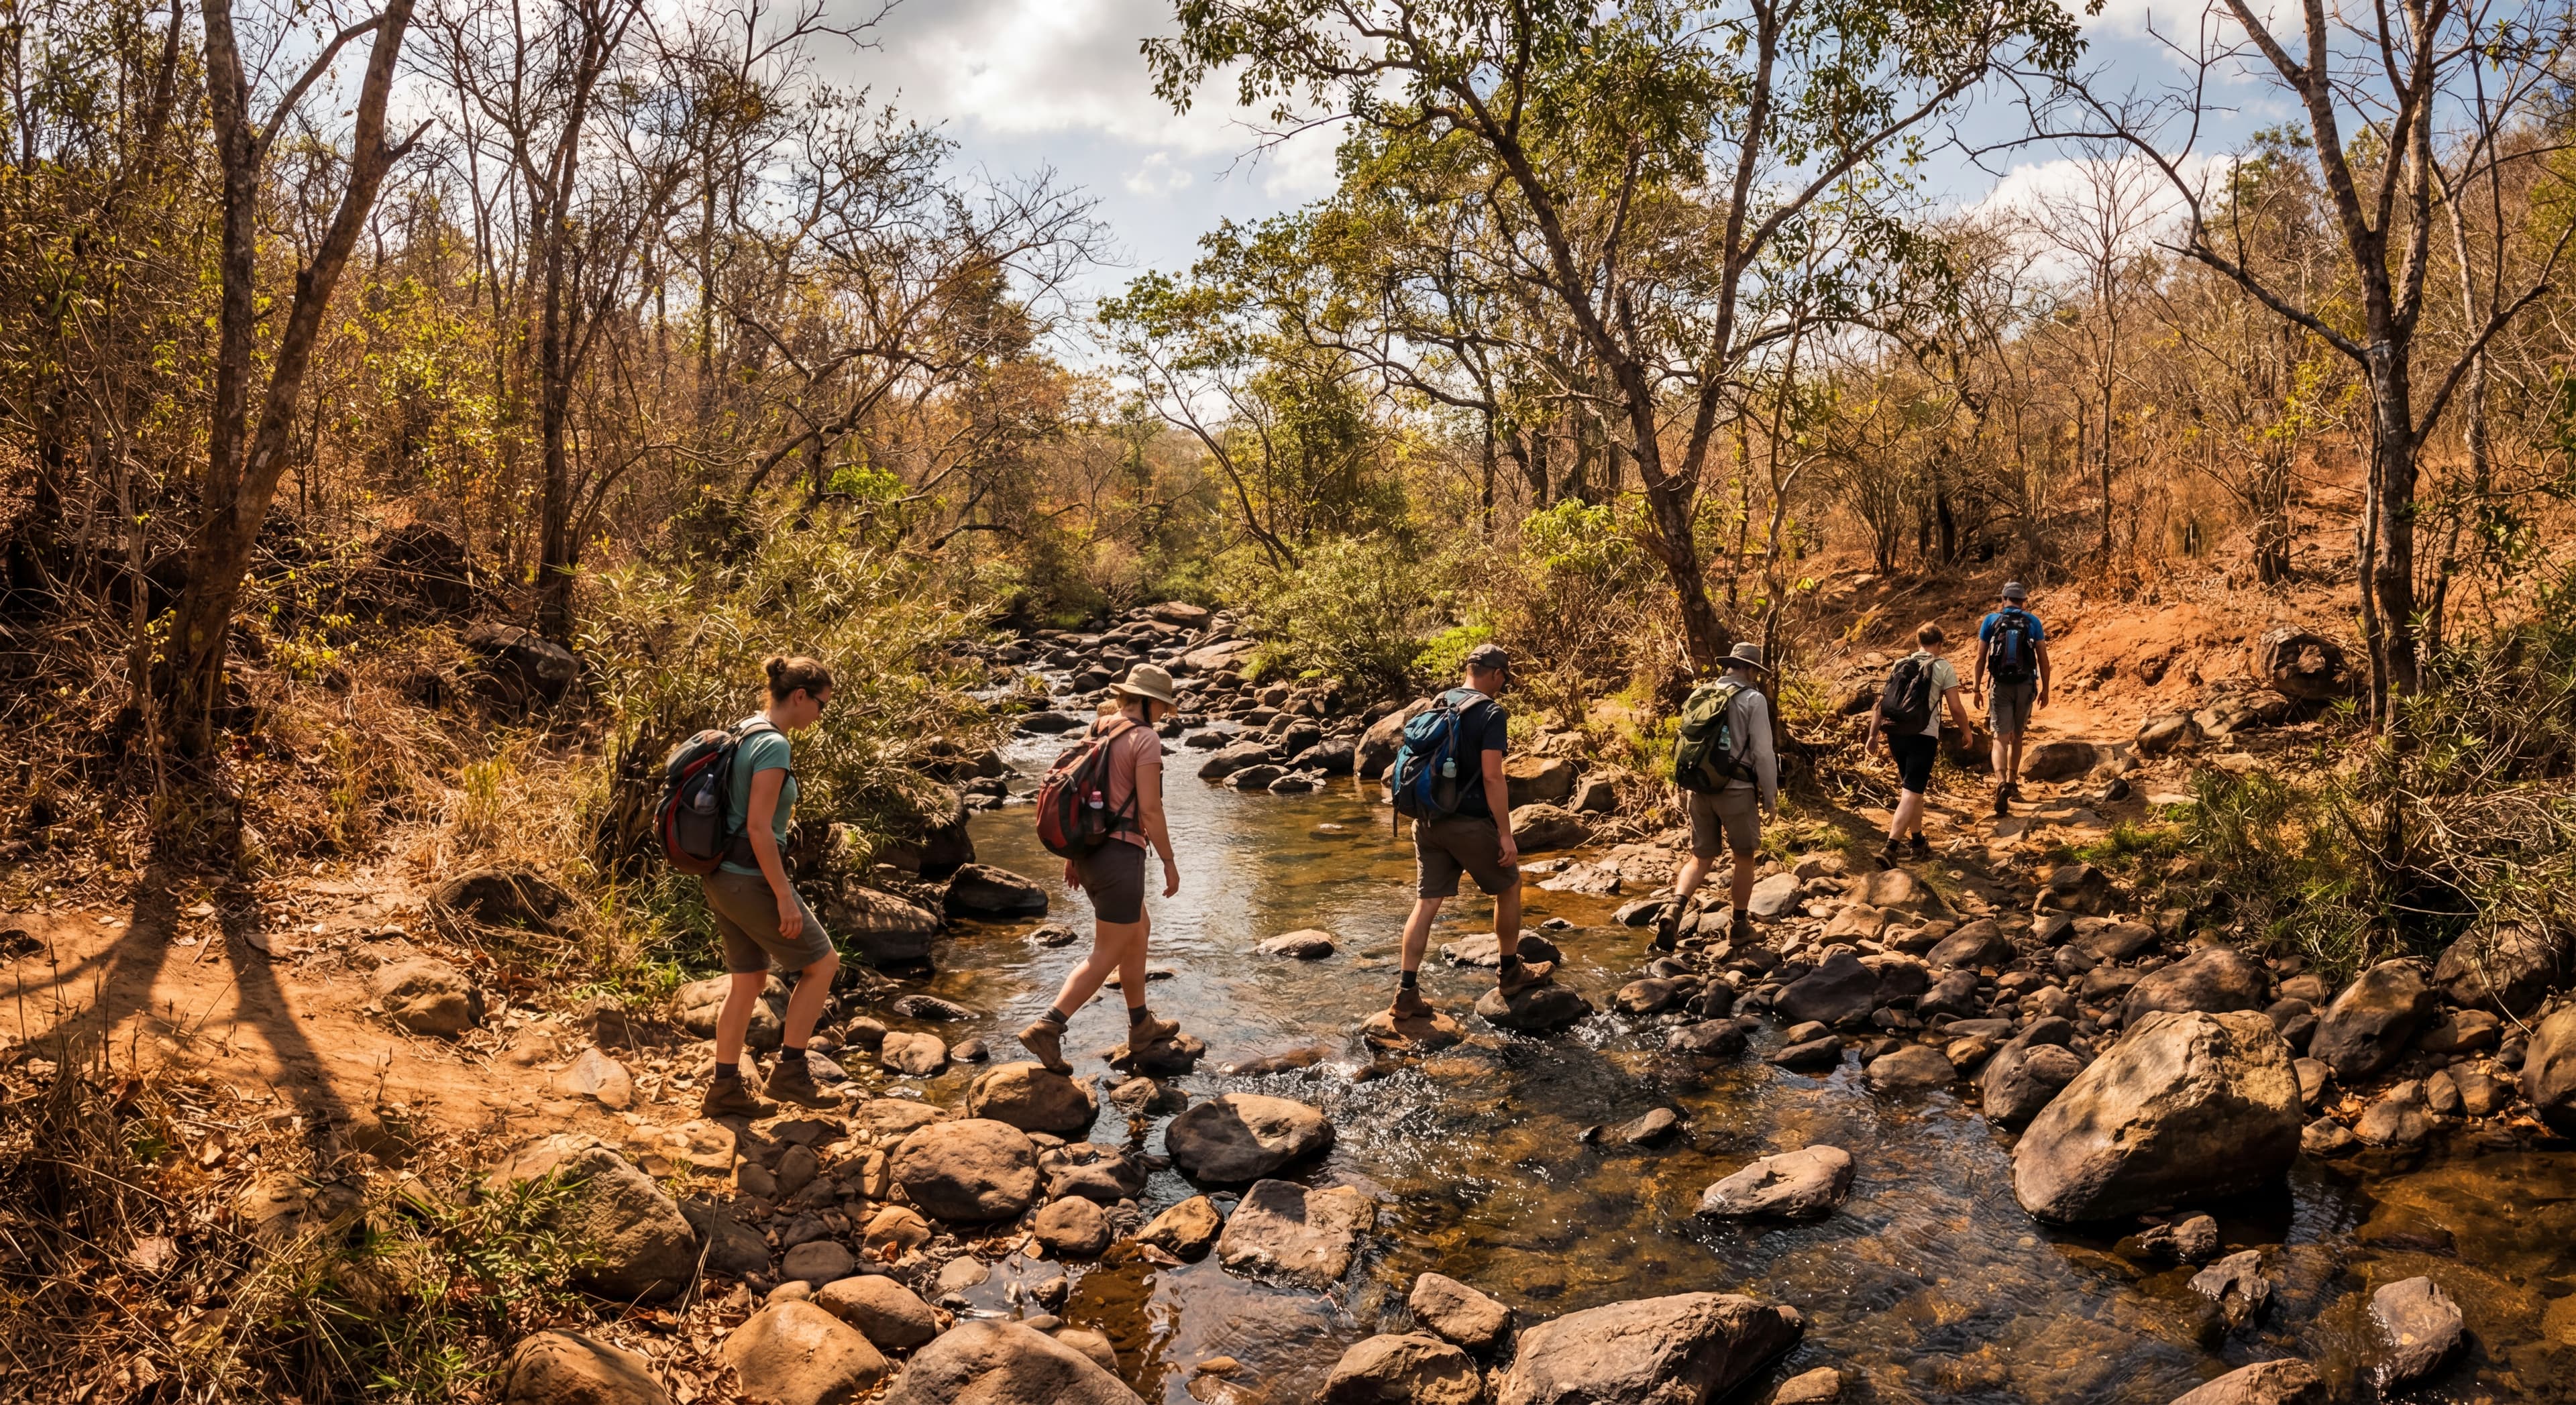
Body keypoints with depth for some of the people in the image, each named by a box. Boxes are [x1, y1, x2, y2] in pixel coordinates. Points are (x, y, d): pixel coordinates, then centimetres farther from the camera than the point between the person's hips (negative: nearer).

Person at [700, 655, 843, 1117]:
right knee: (822, 962, 6)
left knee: (749, 980, 17)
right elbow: (758, 829, -23)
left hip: (721, 876, 9)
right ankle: (789, 1072, 10)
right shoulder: (773, 746, -19)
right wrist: (785, 897, -20)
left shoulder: (743, 732, 10)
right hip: (751, 879, -9)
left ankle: (726, 1090, 23)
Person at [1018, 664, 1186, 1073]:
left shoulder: (1095, 732, 11)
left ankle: (1141, 1024, 35)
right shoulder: (1145, 740, -13)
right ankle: (1047, 1029, -9)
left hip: (1088, 853, 9)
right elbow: (1150, 809, -16)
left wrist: (1073, 855, 20)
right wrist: (1169, 862, -7)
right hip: (1121, 856, -9)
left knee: (1139, 930, 25)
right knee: (1106, 957, -1)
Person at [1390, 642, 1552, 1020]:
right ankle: (1511, 972, 27)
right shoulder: (1491, 713, -12)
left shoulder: (1438, 704, 10)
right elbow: (1492, 777, -17)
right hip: (1469, 822, -6)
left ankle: (1406, 993, 0)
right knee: (1509, 887, 16)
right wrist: (1505, 834, -14)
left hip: (1428, 819, 6)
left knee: (1427, 902, 6)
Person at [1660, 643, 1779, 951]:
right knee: (1745, 857, 14)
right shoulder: (1753, 699, -7)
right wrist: (1771, 797, -1)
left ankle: (1674, 910, -10)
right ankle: (1740, 924, 21)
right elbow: (1763, 753, -10)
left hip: (1700, 789, 5)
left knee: (1701, 857, 12)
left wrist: (1685, 791, 22)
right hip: (1736, 790, -5)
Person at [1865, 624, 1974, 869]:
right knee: (1911, 793, -8)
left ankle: (1918, 844, 30)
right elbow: (1956, 708, -2)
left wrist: (1873, 734, 13)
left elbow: (1882, 703, 8)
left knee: (1912, 789, 21)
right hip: (1924, 736, -5)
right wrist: (1966, 731, 15)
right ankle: (1890, 848, -20)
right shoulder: (1944, 668, 0)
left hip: (1896, 733, 5)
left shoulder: (1900, 664, 11)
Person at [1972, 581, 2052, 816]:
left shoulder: (1991, 620, 0)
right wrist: (2045, 689, 9)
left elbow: (1981, 657, -1)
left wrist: (1977, 688, 6)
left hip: (2001, 685, -2)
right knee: (2017, 736, 20)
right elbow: (2043, 658, 2)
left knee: (2001, 738, -7)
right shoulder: (2033, 622, 2)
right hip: (2025, 685, 2)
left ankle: (2001, 783, -28)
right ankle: (2012, 782, 29)